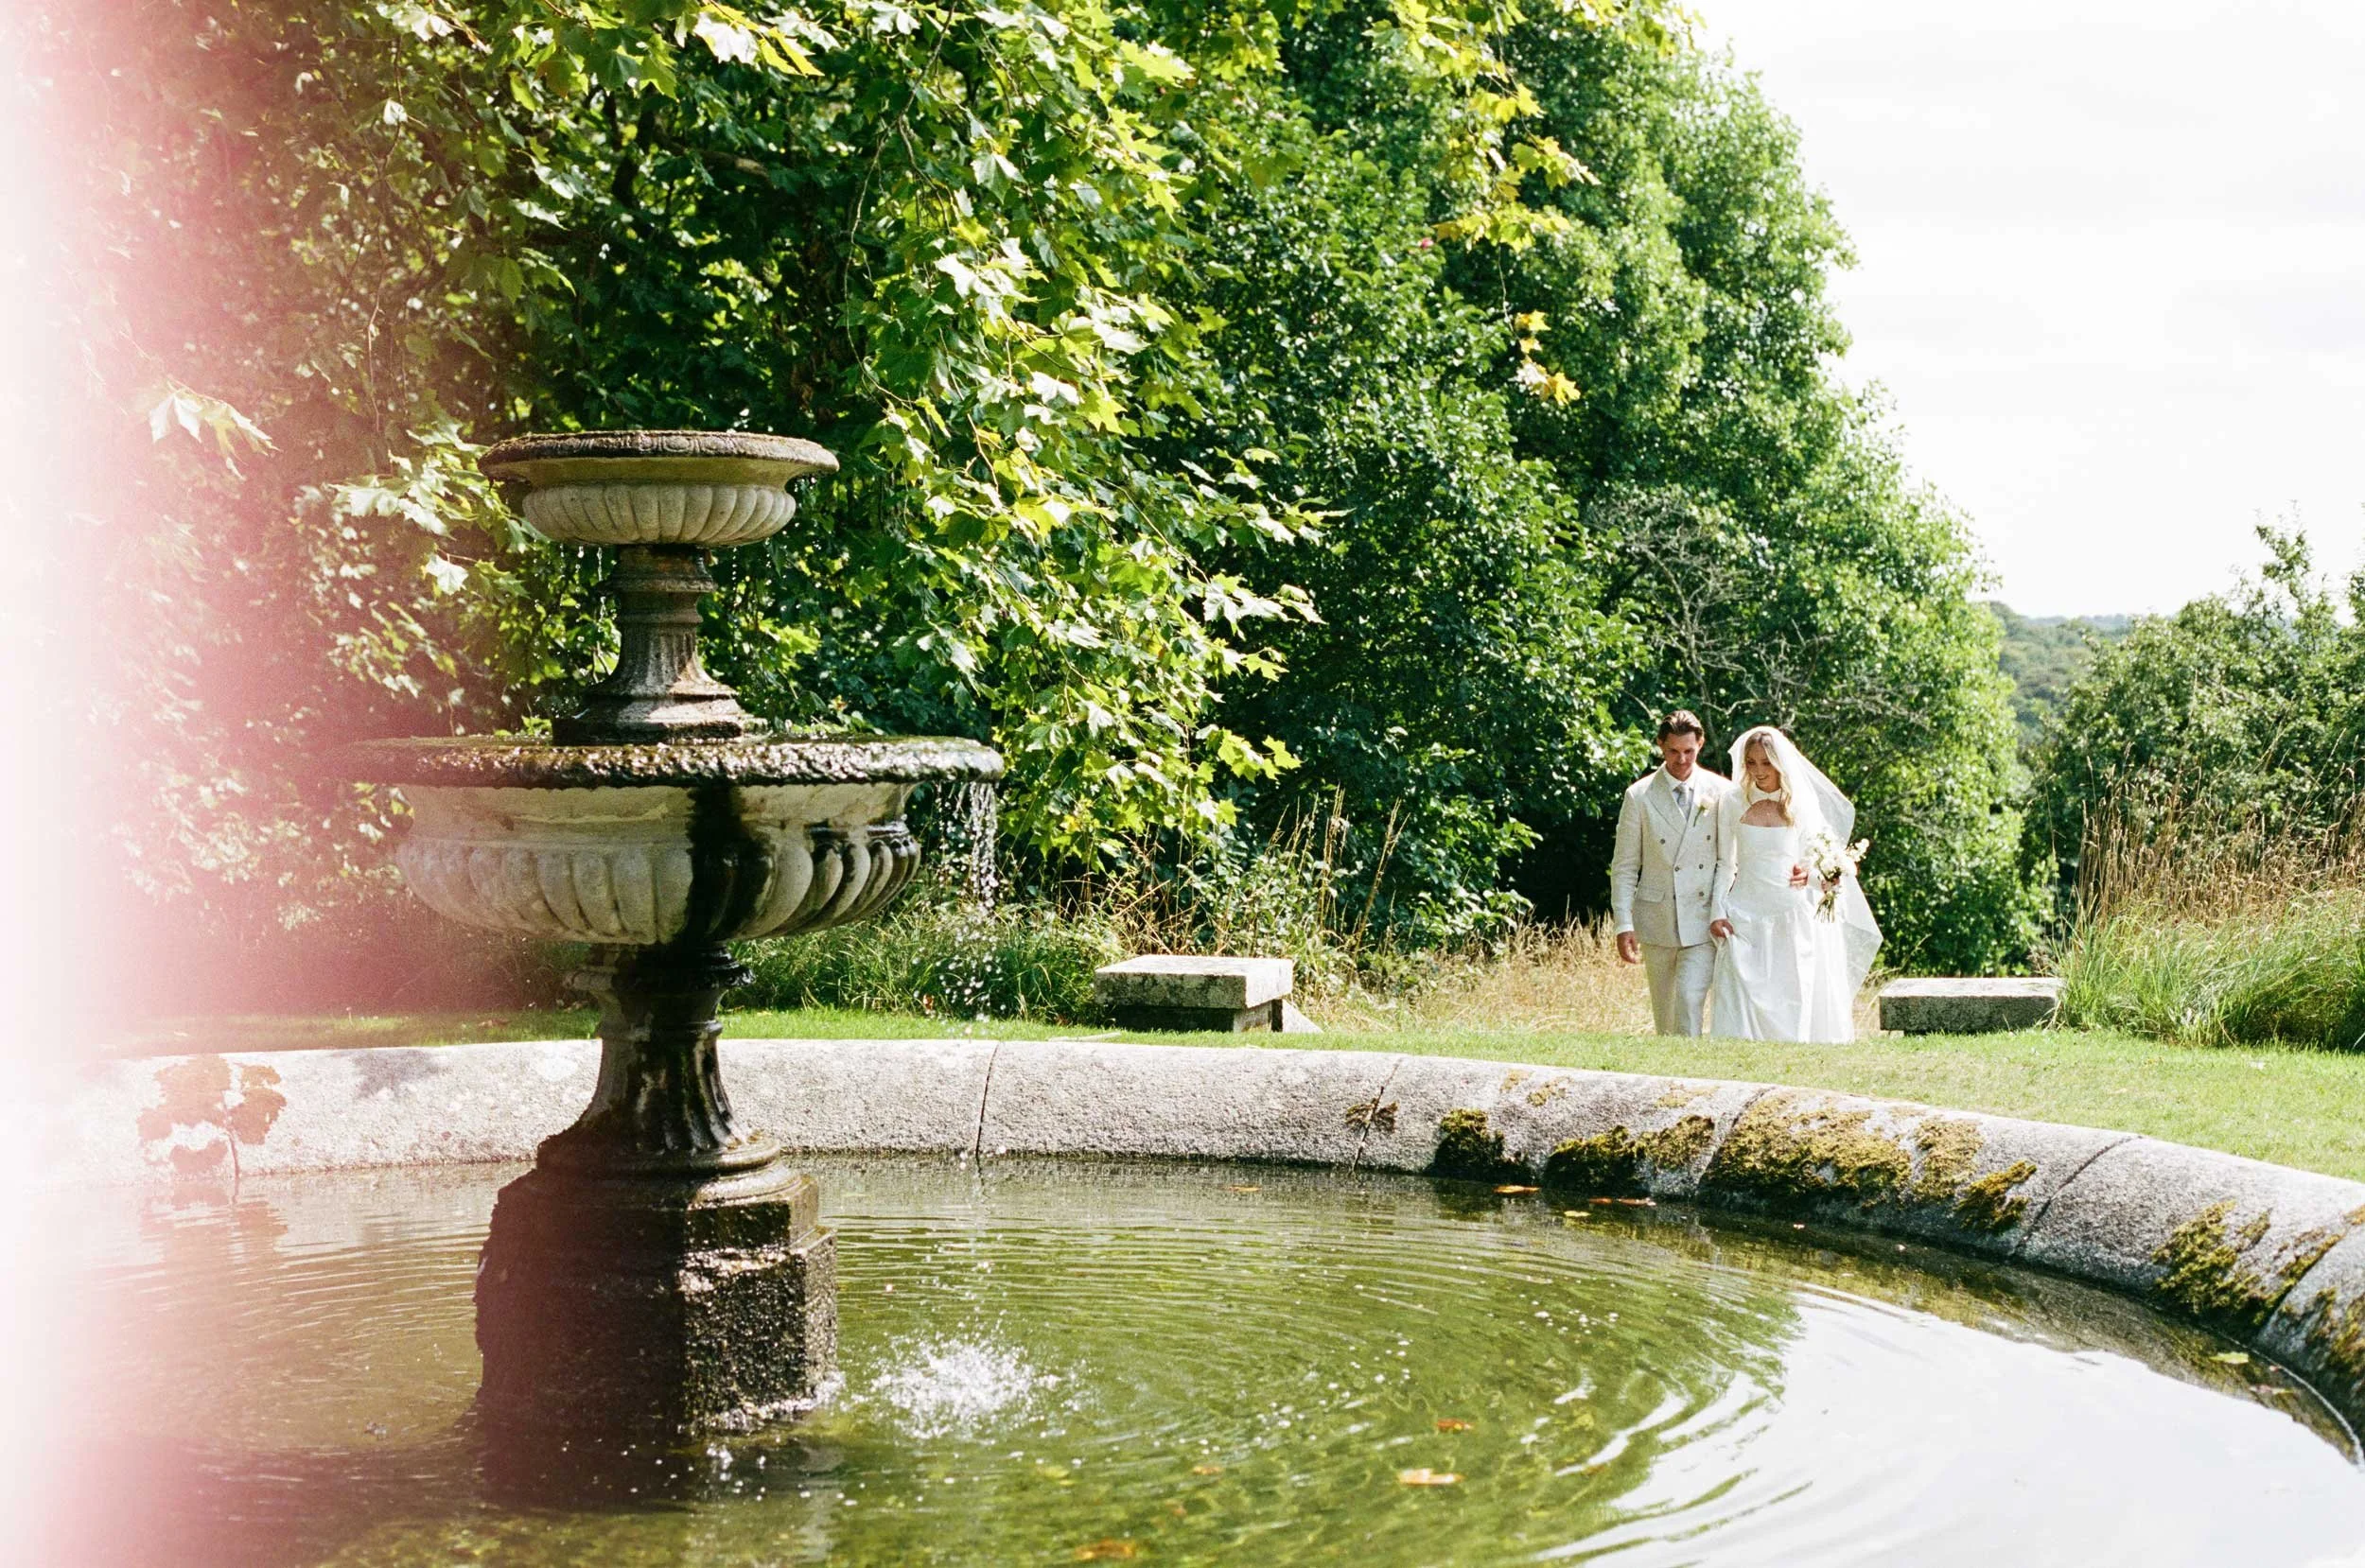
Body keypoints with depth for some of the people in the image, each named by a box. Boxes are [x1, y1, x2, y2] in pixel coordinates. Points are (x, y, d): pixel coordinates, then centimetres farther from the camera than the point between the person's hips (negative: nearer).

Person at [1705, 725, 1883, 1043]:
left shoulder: (1802, 805, 2)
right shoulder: (1734, 804, 5)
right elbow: (1726, 865, 8)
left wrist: (1811, 876, -15)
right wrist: (1718, 913, -2)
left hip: (1793, 921, 0)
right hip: (1745, 920, 1)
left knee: (1794, 1011, -2)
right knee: (1742, 1010, -7)